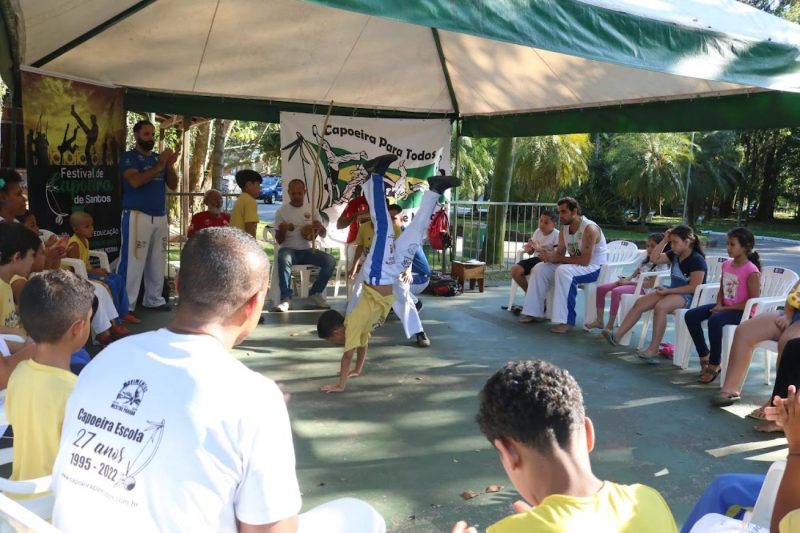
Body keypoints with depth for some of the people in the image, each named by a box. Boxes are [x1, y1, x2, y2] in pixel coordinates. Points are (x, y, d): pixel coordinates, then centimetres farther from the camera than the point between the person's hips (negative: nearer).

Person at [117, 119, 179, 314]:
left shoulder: (158, 158, 15)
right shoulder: (129, 157, -3)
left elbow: (173, 185, 11)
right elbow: (135, 181, -20)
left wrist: (170, 165, -5)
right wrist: (159, 166, -18)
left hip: (160, 216, 6)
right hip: (137, 215, -6)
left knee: (157, 261, 9)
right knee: (132, 261, -8)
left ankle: (154, 300, 18)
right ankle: (125, 305, -5)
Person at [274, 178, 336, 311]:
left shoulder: (311, 209, 7)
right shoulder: (281, 211, 0)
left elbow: (323, 235, 5)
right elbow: (279, 240, -2)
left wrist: (319, 227, -19)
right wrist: (282, 230, -25)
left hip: (307, 250, 3)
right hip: (289, 249, -3)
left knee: (330, 261, -22)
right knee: (284, 259, -38)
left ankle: (315, 293, 0)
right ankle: (285, 298, -28)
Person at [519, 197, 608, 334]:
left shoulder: (589, 229, -24)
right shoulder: (564, 229, 2)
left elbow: (584, 260, -30)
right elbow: (559, 253, 3)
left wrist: (556, 258, -27)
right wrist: (549, 256, -21)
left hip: (594, 267, -9)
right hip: (574, 265, 9)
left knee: (563, 271, -36)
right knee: (540, 269, -1)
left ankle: (566, 320, -33)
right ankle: (535, 312, 4)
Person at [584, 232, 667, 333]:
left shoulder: (661, 264, -9)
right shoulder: (646, 260, 18)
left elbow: (651, 284, -19)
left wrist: (629, 282, -20)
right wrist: (625, 279, -3)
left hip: (643, 288, -9)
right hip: (632, 283, 9)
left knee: (616, 291, -35)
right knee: (600, 288, -4)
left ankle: (610, 326, -27)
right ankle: (599, 321, -1)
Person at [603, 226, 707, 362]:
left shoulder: (697, 260, -16)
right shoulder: (674, 254, 9)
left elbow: (693, 287, -21)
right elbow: (654, 258, 8)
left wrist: (668, 291, -21)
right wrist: (664, 240, 1)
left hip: (688, 296, -9)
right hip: (672, 291, 9)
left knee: (660, 306, -35)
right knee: (640, 302, -8)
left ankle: (653, 350, -34)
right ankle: (617, 335, -12)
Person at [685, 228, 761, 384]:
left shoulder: (752, 271, -16)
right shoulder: (727, 265, 7)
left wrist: (725, 308, -18)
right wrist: (719, 305, -5)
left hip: (743, 312, -8)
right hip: (725, 307, 8)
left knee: (715, 320, -37)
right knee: (690, 316, -10)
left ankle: (715, 365, -20)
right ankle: (705, 356, 2)